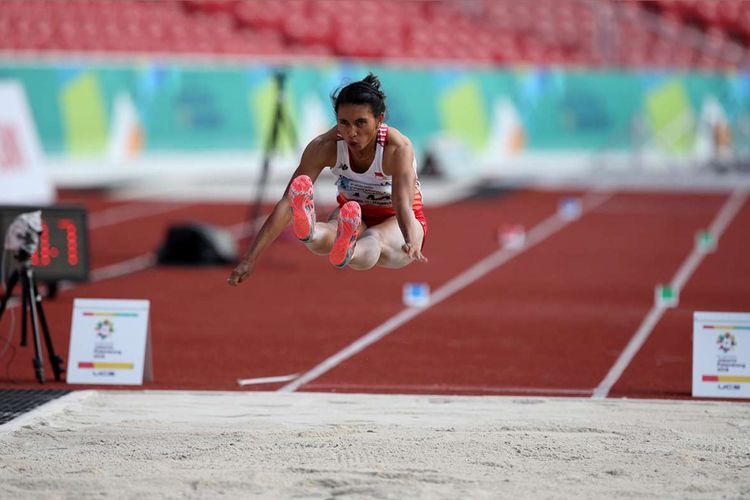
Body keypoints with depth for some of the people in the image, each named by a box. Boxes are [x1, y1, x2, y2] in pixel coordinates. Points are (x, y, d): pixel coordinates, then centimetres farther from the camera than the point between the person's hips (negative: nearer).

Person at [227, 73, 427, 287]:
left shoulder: (398, 148, -27)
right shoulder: (325, 146, -20)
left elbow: (403, 204, -42)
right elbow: (286, 203, -26)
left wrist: (411, 243, -65)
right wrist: (250, 259, -34)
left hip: (395, 222, -3)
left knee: (374, 239, -44)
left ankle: (346, 252, -80)